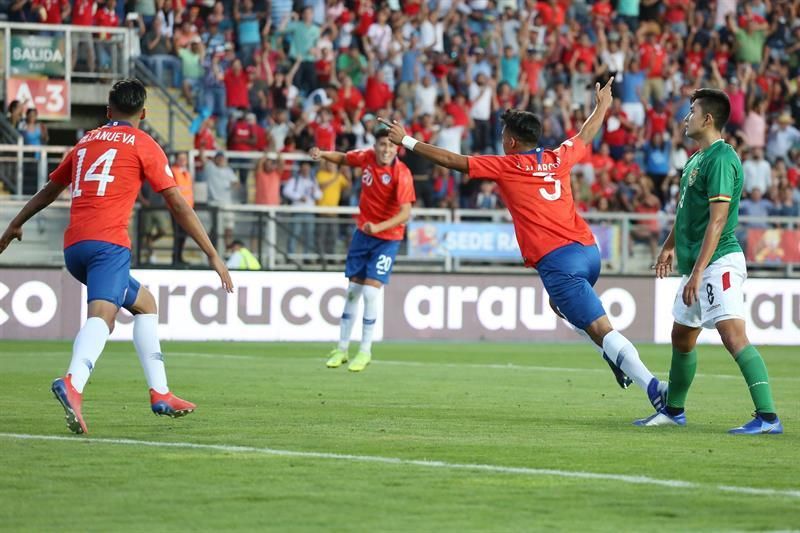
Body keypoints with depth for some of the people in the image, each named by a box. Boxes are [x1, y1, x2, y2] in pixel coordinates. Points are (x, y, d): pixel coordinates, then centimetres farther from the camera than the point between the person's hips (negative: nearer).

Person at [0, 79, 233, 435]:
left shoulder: (86, 141, 24)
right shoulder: (144, 145, 8)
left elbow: (49, 190, 36)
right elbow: (178, 206, 3)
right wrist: (213, 256, 4)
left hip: (73, 246, 6)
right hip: (108, 243, -6)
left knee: (144, 303, 22)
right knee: (102, 315, -23)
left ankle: (159, 392, 16)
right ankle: (73, 384, -50)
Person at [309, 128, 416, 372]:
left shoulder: (402, 174, -23)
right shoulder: (366, 157, -8)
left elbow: (405, 213, -29)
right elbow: (343, 158, 13)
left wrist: (379, 227, -41)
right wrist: (322, 154, -7)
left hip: (387, 237, -5)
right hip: (363, 231, 5)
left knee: (370, 291, -12)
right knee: (352, 290, 9)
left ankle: (365, 350, 4)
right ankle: (342, 348, 21)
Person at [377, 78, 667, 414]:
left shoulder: (505, 167, 0)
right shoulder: (558, 158, 14)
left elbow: (452, 160, 4)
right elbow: (586, 135, 35)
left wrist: (407, 141, 13)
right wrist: (602, 106, 54)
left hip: (556, 259, -7)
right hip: (588, 249, 7)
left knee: (602, 330, -12)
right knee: (562, 304, 34)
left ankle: (653, 387, -23)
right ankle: (618, 359, 19)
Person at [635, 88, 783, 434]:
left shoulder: (721, 159, -16)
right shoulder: (697, 158, 15)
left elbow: (717, 220, -22)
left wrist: (698, 271, -24)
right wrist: (670, 245, 26)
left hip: (719, 262, -11)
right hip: (695, 265, 11)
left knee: (733, 336, -20)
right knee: (681, 337, 20)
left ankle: (767, 417, -24)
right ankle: (673, 411, 36)